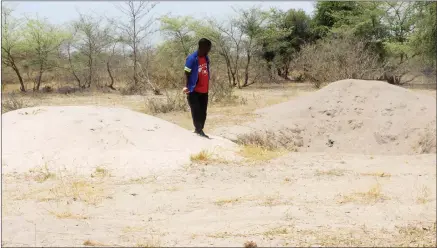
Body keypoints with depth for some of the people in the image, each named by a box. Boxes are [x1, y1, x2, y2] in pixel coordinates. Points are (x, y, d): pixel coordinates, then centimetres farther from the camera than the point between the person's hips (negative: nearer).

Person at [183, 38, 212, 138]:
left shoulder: (206, 58, 8)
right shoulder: (192, 58, -13)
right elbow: (187, 73, -11)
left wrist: (207, 87, 16)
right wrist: (188, 87, -20)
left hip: (204, 91, 7)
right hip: (194, 91, -7)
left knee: (203, 112, 10)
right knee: (196, 112, -1)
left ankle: (200, 130, 19)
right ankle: (198, 130, 7)